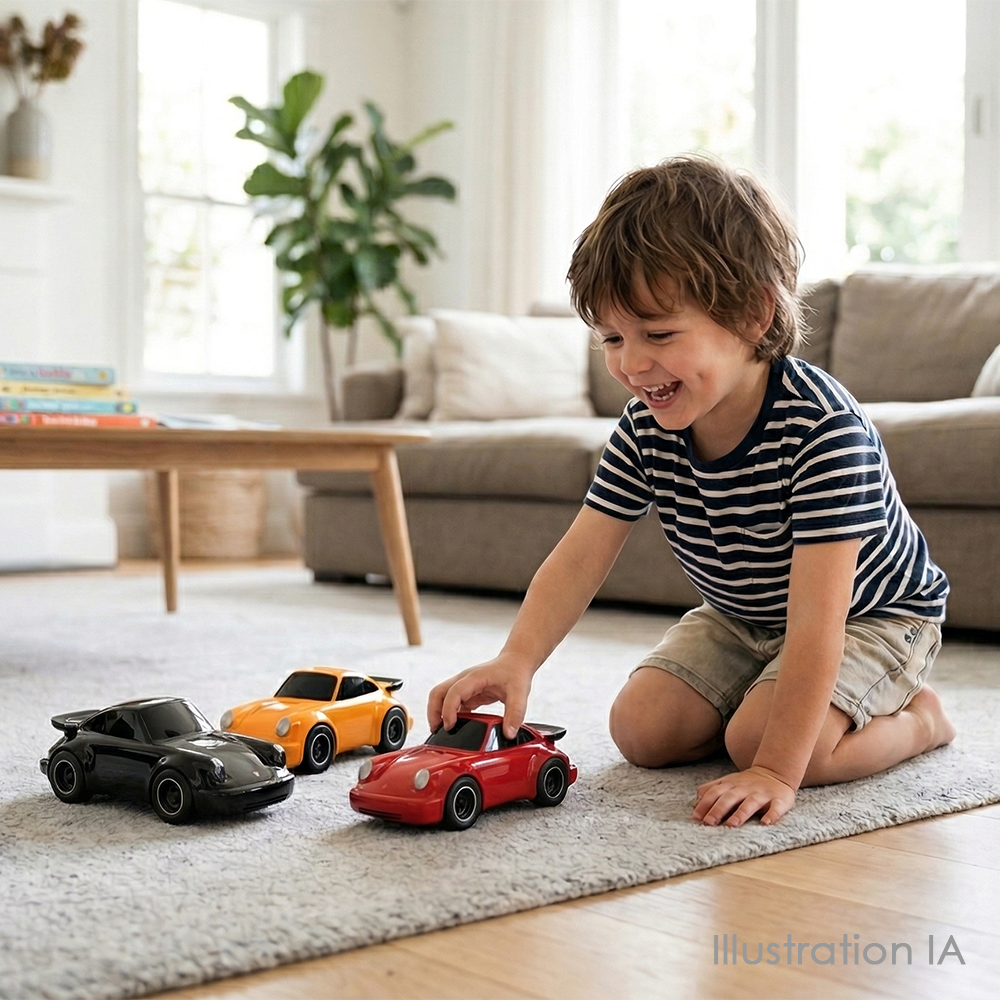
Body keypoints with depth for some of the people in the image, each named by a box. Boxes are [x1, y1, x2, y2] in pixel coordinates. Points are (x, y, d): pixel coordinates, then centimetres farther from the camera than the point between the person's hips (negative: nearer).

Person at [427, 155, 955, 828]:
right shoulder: (646, 427, -18)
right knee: (642, 730, -7)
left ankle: (918, 714, 3)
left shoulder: (821, 429, -37)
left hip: (872, 615, -6)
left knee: (757, 740, -25)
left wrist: (776, 771, -41)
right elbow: (581, 556, -16)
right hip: (739, 617, 6)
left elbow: (816, 621, -39)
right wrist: (517, 661, -34)